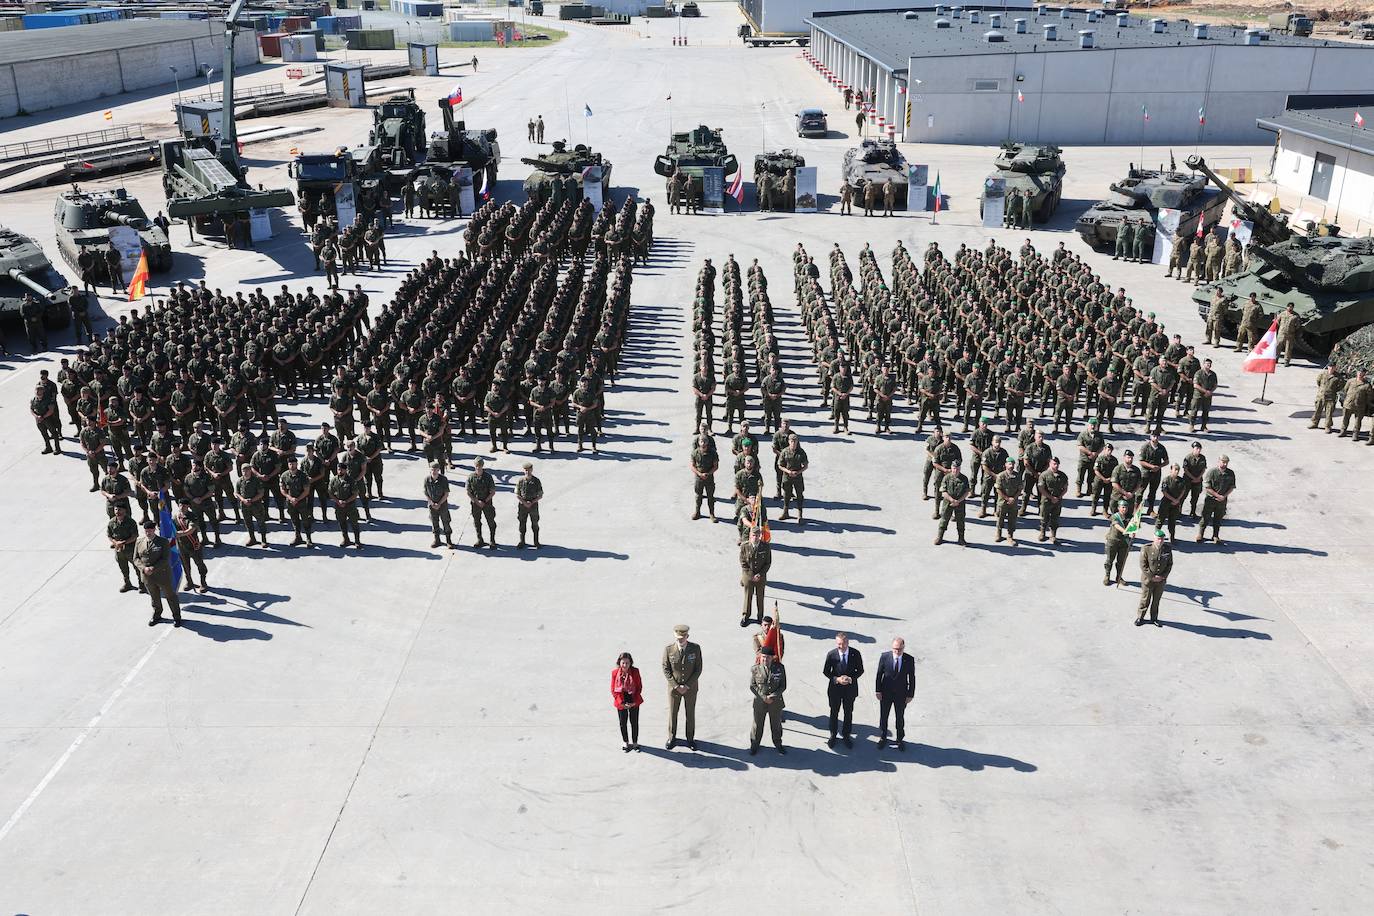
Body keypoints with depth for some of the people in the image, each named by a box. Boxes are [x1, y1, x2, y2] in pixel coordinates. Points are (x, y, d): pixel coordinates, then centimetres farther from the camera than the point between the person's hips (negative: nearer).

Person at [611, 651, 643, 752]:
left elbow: (639, 687, -3)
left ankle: (635, 743, 28)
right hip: (621, 702, 0)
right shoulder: (615, 672, -10)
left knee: (634, 723, 11)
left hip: (634, 702, 0)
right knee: (623, 723, 10)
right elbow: (613, 690, -5)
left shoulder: (635, 671, -10)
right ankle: (626, 743, 29)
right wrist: (621, 702, -12)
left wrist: (635, 701, -10)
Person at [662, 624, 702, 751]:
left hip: (690, 687, 0)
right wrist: (676, 686, -16)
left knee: (690, 713, 14)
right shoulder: (668, 649, -16)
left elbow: (698, 669, -10)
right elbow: (666, 670, -9)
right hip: (674, 687, 0)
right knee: (672, 713, 14)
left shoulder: (695, 648, -16)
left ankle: (690, 738, 33)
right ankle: (672, 738, 34)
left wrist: (687, 686, -16)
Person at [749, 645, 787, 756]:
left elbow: (783, 686, -6)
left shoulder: (780, 668, -10)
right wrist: (763, 697, -16)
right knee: (757, 724, 13)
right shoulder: (755, 669, -11)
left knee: (776, 724, 18)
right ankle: (754, 744, 32)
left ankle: (778, 743, 39)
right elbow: (752, 686, -7)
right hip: (759, 702, -1)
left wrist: (772, 697, -17)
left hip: (776, 702, 1)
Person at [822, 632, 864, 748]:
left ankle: (847, 735, 36)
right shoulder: (831, 655, -17)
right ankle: (833, 735, 36)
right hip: (835, 688, -1)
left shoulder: (855, 654, -15)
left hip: (850, 688, 1)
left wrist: (851, 678, -21)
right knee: (834, 713, 16)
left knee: (848, 713, 17)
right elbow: (825, 672, -6)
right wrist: (836, 679, -22)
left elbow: (860, 670, -4)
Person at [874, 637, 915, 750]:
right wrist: (878, 691, -6)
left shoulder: (909, 660, -15)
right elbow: (879, 674, -6)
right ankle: (882, 738, 36)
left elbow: (912, 678, -6)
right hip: (886, 694, 0)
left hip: (901, 695, 0)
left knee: (900, 718, 16)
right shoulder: (885, 657, -15)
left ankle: (900, 739, 36)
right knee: (883, 716, 16)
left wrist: (910, 694, -5)